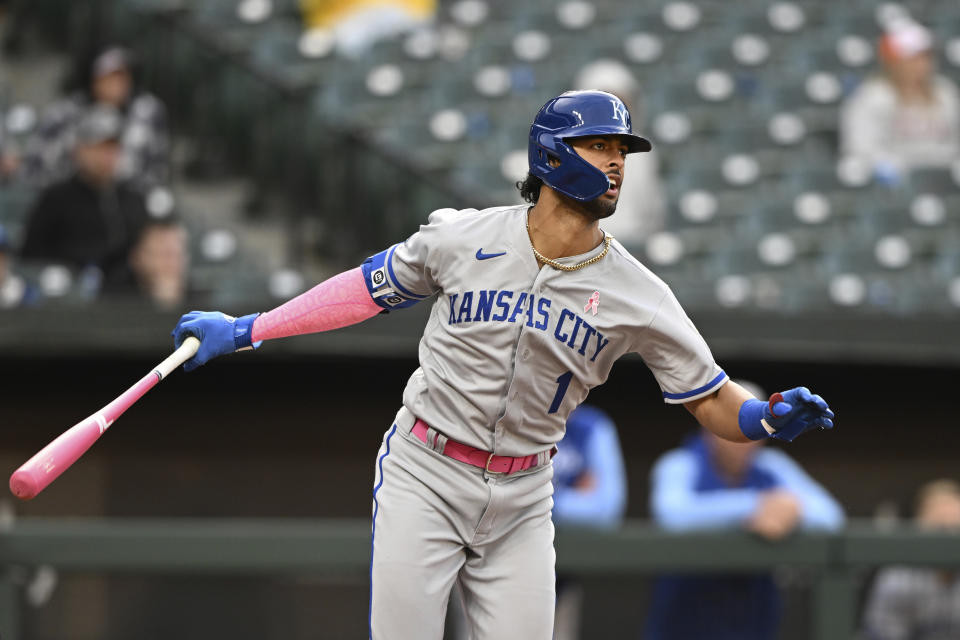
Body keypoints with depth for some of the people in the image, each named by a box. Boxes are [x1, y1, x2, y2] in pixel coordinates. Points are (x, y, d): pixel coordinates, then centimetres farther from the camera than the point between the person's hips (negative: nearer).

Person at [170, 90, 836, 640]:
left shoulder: (639, 298, -5)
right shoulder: (462, 237, -7)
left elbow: (714, 403, -3)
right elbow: (368, 289, 8)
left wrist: (771, 417, -26)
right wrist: (244, 330, 9)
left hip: (522, 500, 2)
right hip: (424, 479, -2)